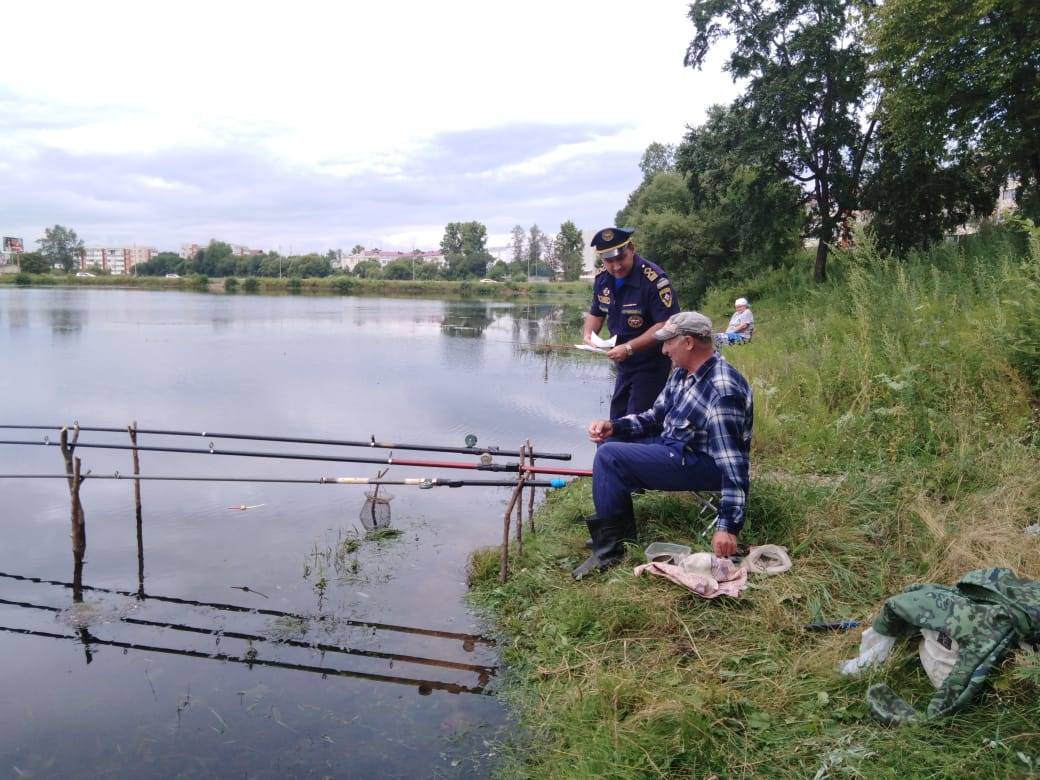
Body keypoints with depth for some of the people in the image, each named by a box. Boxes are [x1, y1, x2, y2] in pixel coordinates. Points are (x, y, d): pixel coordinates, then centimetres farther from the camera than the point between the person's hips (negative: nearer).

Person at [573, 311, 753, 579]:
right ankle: (623, 533, 15)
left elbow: (734, 465, -28)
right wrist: (613, 426, -3)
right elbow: (655, 416, 14)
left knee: (609, 457, -20)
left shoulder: (722, 391, -26)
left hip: (704, 464, -10)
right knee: (608, 442, 12)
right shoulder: (682, 373, 5)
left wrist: (728, 526, -29)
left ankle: (609, 548, -10)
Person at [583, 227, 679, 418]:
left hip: (651, 363, -7)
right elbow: (596, 312, 14)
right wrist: (588, 334, -7)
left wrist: (629, 348, -31)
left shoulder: (654, 279, -25)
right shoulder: (602, 278, -2)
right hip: (624, 363, 8)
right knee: (617, 419, 19)